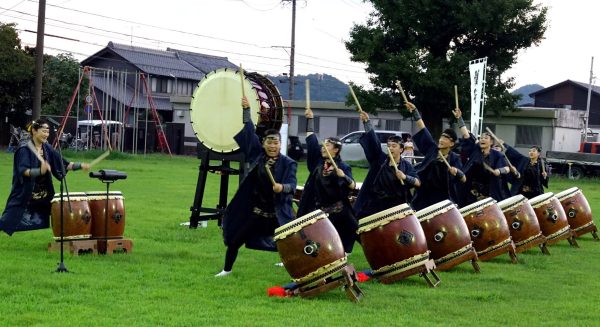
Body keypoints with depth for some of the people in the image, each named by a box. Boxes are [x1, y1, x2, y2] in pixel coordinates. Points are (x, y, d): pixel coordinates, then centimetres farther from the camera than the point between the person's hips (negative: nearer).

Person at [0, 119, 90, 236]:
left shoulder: (47, 148, 5)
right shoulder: (24, 148, -15)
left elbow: (63, 163, 7)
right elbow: (23, 170, -27)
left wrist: (80, 165, -6)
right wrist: (40, 171, -45)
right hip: (24, 195, -6)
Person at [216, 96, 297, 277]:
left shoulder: (288, 163, -9)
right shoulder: (257, 155, 0)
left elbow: (292, 185, -18)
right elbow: (249, 133, -1)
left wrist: (282, 187, -41)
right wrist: (246, 110, -8)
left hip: (277, 213, -3)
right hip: (255, 211, 3)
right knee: (234, 240, 9)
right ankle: (226, 270, 28)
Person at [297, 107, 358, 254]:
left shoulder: (343, 166, -11)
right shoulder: (318, 159, 2)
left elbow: (353, 186, -19)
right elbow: (311, 139, 6)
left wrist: (343, 176, -38)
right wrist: (310, 119, 4)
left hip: (337, 211, -4)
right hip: (317, 209, 4)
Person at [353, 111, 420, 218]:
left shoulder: (406, 165, -2)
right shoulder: (380, 159, 3)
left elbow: (418, 183, -7)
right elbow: (373, 141, -7)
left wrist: (405, 177, -24)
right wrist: (367, 122, -17)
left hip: (395, 207, -2)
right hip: (374, 205, 2)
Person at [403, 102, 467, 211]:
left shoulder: (454, 158, -6)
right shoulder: (432, 148, 3)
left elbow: (464, 179, -11)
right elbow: (422, 130, 0)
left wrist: (457, 172, -32)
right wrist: (415, 111, -5)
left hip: (443, 199, -3)